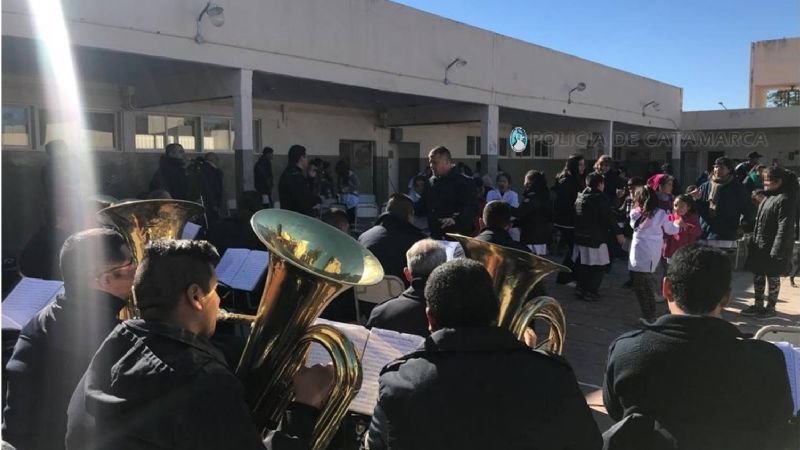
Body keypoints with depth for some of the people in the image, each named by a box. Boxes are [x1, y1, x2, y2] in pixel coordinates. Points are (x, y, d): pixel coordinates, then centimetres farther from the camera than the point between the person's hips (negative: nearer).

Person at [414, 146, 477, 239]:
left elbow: (470, 208, -17)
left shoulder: (463, 183, -6)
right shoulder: (431, 182, 15)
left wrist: (455, 219, -33)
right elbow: (422, 207, 24)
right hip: (434, 235, 6)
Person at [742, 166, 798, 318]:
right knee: (757, 275, 15)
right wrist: (753, 241, 17)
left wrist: (777, 252, -22)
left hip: (773, 248, -9)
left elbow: (784, 228, -21)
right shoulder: (769, 196, 11)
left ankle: (771, 307, 19)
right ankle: (758, 305, 27)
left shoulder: (785, 199, -18)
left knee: (772, 277, 5)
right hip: (760, 246, 9)